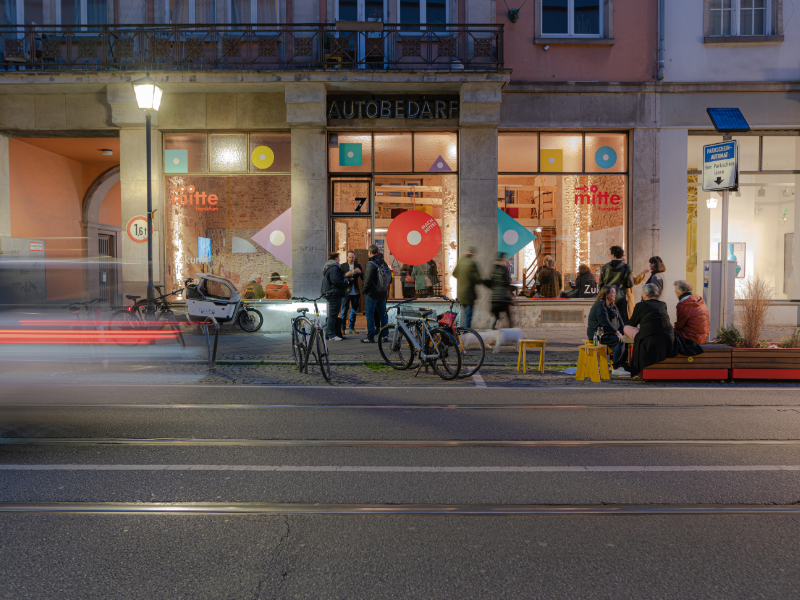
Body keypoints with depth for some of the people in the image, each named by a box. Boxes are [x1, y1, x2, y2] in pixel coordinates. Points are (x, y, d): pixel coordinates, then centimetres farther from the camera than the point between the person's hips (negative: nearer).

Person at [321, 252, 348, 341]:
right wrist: (345, 284, -11)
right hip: (334, 294, -11)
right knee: (333, 315, -7)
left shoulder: (327, 267, 19)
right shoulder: (334, 268, -16)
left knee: (333, 315, 15)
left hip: (330, 293, 11)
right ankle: (331, 335, -4)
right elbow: (336, 280, -25)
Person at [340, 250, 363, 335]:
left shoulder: (358, 266, 9)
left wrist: (359, 272, -19)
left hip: (356, 292, 3)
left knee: (353, 311, 9)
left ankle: (351, 328, 18)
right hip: (346, 292, -3)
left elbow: (363, 278, 1)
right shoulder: (343, 266, 3)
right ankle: (342, 328, 4)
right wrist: (346, 275, -21)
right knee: (344, 311, -3)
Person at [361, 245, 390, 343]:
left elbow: (368, 279, -20)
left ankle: (370, 337, 0)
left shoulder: (371, 264, -15)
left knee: (370, 315, -1)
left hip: (372, 294, -7)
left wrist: (364, 290, -6)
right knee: (382, 314, 14)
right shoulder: (384, 263, 7)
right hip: (383, 294, 7)